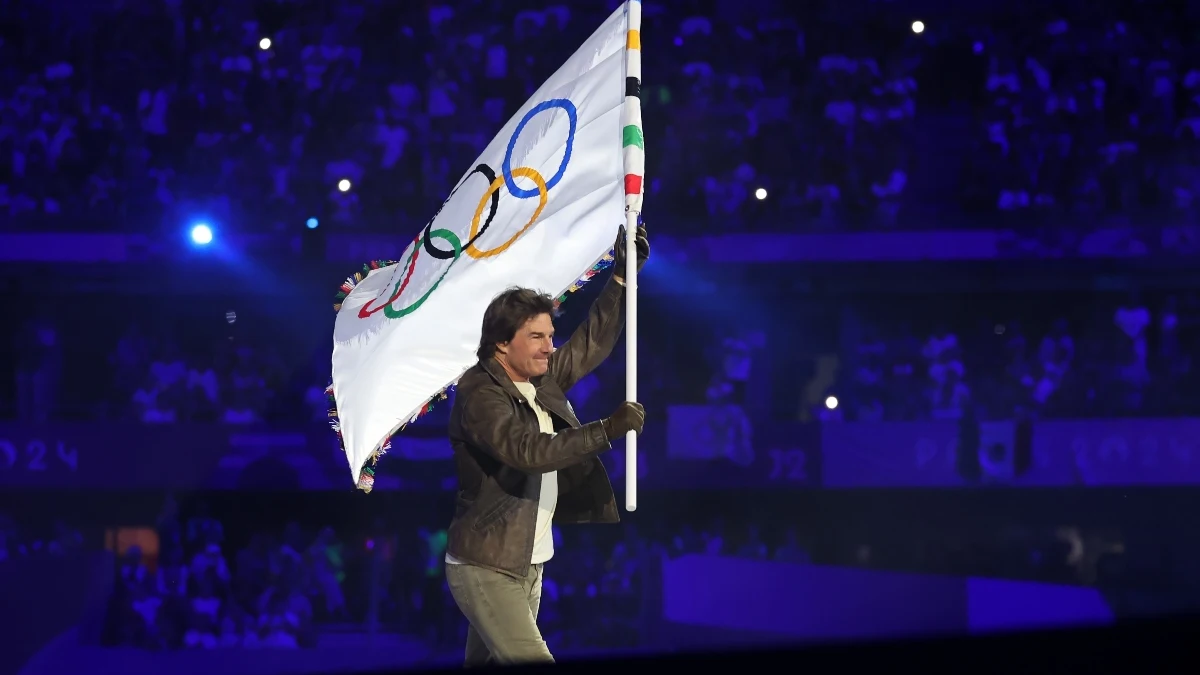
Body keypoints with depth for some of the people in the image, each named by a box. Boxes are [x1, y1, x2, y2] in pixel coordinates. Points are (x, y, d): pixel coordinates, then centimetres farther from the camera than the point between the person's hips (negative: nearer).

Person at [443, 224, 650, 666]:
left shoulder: (542, 380, 8)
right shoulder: (479, 395, -17)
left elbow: (591, 344, 16)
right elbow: (528, 450, -30)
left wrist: (622, 276, 7)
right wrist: (607, 430, -34)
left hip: (528, 566, 9)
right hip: (485, 568, -9)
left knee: (487, 663, 14)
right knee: (533, 664, -19)